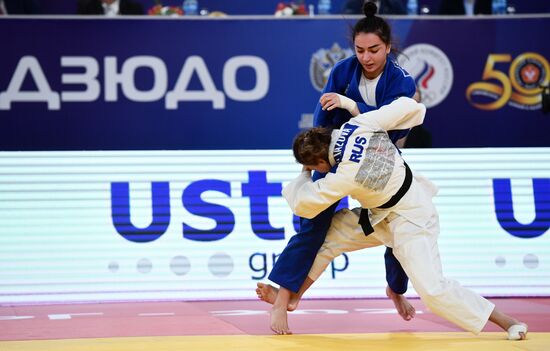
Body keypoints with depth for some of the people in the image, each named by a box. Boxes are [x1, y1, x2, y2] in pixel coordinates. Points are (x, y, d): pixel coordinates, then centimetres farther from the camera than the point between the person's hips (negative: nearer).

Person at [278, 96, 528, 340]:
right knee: (328, 234, 4)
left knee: (432, 289, -15)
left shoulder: (346, 176, -33)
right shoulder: (359, 125, -17)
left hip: (411, 220, -10)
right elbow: (409, 107, -11)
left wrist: (304, 177, 2)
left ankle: (505, 321, -3)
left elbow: (304, 205, -19)